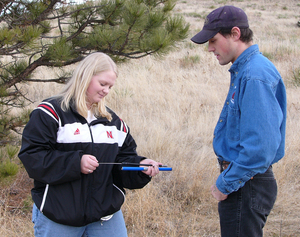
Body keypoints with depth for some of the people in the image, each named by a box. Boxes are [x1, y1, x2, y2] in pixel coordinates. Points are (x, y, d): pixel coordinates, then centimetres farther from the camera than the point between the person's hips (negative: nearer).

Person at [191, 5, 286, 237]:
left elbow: (260, 147, -27)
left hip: (246, 186, -10)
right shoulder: (242, 70, 11)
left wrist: (226, 183, -18)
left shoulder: (255, 75, -21)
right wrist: (227, 178, 14)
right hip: (242, 180, 10)